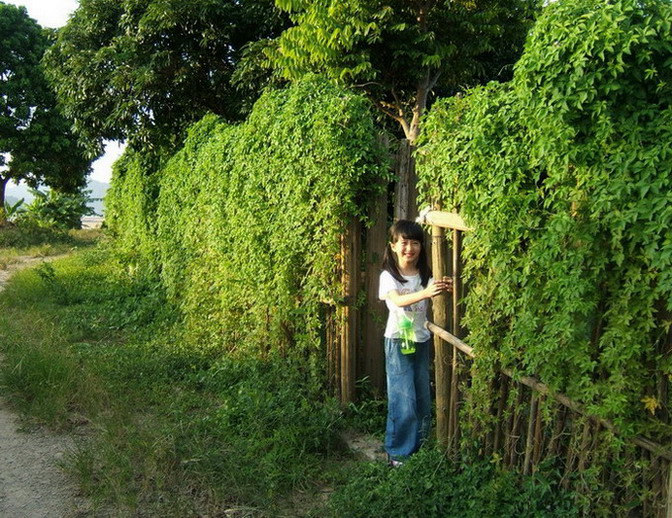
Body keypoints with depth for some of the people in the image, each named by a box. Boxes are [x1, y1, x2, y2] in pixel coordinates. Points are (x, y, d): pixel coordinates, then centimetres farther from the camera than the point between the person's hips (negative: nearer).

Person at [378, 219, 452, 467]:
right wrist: (425, 293, -44)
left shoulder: (424, 275, 6)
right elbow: (398, 300, -27)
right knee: (403, 399, -4)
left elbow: (435, 295, -12)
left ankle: (419, 447, 26)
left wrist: (444, 289, -35)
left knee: (423, 398, 11)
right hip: (398, 341, -5)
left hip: (421, 340, 5)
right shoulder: (389, 276, -8)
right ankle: (398, 452, 9)